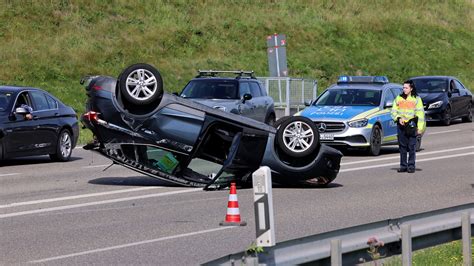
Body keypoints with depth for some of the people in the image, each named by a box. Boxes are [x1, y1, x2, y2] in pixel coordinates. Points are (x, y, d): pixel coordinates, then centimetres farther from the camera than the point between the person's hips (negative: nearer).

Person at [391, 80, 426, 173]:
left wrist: (420, 127, -7)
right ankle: (403, 165, 11)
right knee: (402, 146, 5)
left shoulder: (416, 99, 3)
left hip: (411, 126, -3)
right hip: (401, 125, 3)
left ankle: (411, 166, 1)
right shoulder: (398, 98, 12)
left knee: (412, 147, -4)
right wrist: (398, 118, -7)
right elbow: (393, 111, 13)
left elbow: (420, 114, 0)